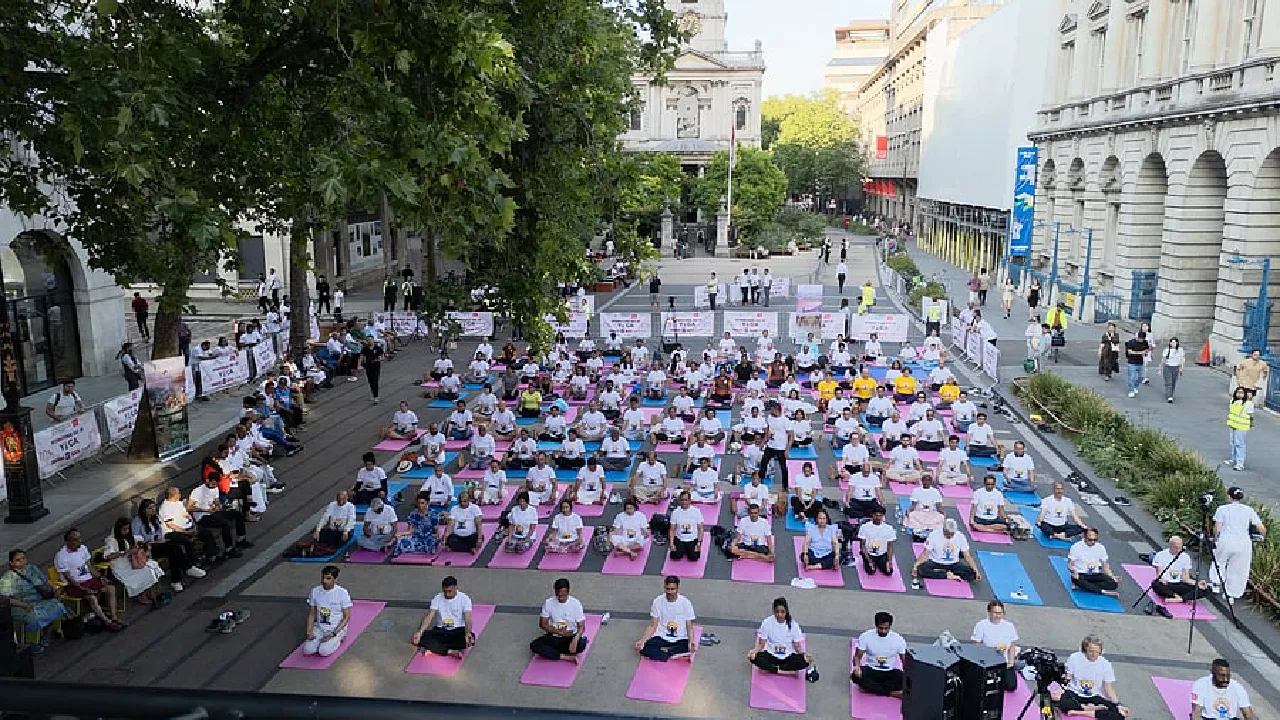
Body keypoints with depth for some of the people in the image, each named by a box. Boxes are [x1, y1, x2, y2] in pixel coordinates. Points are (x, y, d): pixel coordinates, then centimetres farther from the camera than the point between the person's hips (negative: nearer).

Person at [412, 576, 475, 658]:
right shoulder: (437, 598, 0)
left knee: (471, 638, -36)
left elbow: (467, 619, -18)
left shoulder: (464, 599, -7)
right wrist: (420, 631, -29)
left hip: (458, 630, -2)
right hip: (440, 630, 2)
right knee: (423, 637, -27)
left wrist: (468, 633, -39)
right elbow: (429, 616, -10)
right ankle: (450, 651, -29)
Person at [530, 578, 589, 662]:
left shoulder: (575, 603, -12)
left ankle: (547, 652, -16)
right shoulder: (548, 603, -9)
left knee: (581, 645, -34)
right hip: (553, 637, 2)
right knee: (534, 645, -24)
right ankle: (568, 657, -25)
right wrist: (559, 632, -17)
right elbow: (543, 624, -3)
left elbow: (581, 626, -12)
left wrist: (575, 639, -32)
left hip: (571, 637, -1)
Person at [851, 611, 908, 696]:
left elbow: (905, 661, -2)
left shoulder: (898, 639, -9)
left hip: (890, 672, 0)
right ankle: (892, 692, -26)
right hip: (871, 670, 0)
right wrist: (857, 666, -29)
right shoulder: (866, 636, -10)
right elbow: (857, 656, -5)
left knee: (904, 679, -33)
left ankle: (869, 687, -22)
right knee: (856, 675, -33)